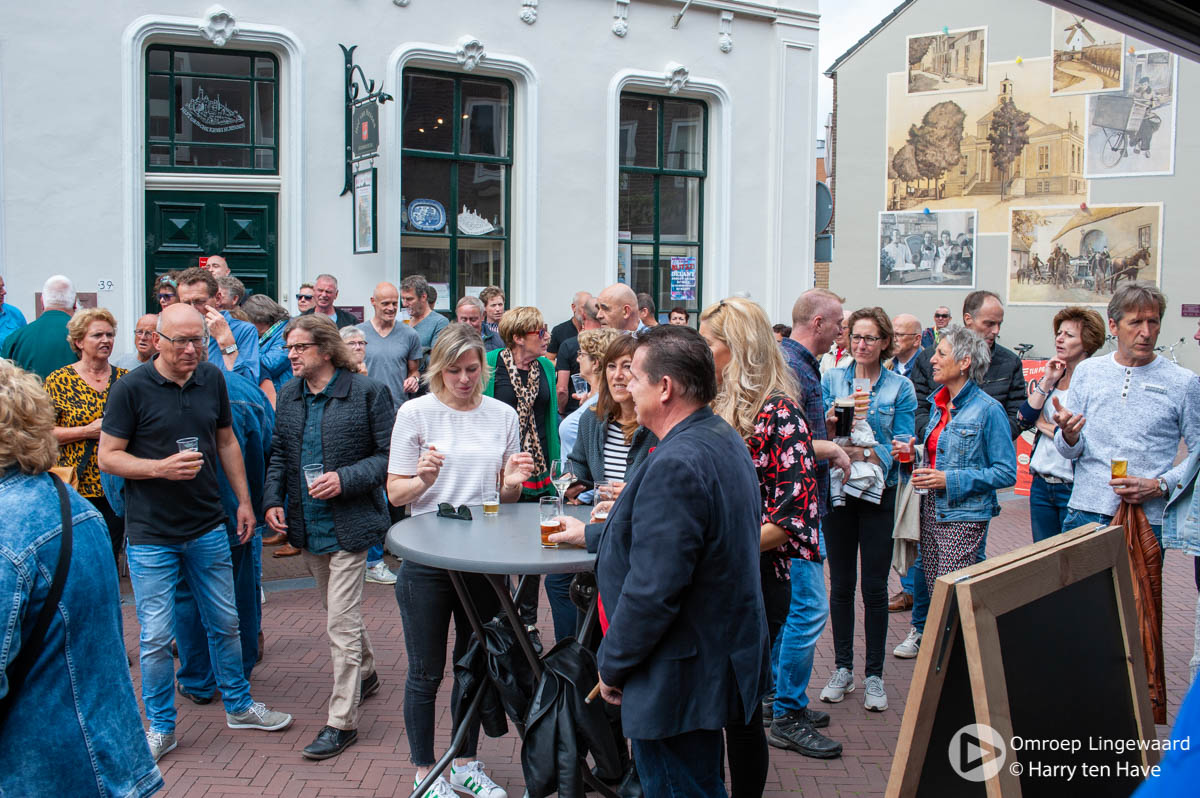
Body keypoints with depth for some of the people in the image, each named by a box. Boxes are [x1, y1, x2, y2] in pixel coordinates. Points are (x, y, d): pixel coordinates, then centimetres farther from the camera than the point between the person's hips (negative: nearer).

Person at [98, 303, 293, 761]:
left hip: (208, 527, 4)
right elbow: (108, 456, -8)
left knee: (225, 623, 14)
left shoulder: (212, 379, 2)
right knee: (156, 638, 3)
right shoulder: (131, 389, -11)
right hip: (151, 534, -4)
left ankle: (238, 706, 32)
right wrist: (161, 468, -24)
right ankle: (160, 727, 21)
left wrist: (244, 500, 10)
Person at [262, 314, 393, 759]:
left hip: (349, 525, -6)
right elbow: (279, 454, 16)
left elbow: (389, 455, -10)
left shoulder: (367, 392, -11)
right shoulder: (289, 396, 7)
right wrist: (272, 500, 1)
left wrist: (345, 479, -22)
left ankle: (342, 721, 3)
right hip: (308, 525, 7)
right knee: (340, 610, 21)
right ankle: (365, 674, 44)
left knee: (341, 622, -6)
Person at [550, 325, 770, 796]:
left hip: (681, 681, -10)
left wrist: (612, 666, -14)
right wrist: (593, 535, 29)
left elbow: (651, 590, -28)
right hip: (723, 661, 10)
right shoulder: (725, 439, 5)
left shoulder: (675, 465, -28)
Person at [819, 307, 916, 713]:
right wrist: (831, 420, -19)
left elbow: (901, 446, -7)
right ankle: (842, 668, 21)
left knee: (875, 585, 3)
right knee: (841, 583, 9)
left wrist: (864, 452, -22)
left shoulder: (900, 388, 1)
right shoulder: (831, 379, 6)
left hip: (878, 493, -1)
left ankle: (874, 675, 15)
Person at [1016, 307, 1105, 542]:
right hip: (1041, 484, 6)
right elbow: (1024, 419, -2)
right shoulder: (1053, 375, 10)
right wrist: (1047, 381, -8)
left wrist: (1044, 425, -4)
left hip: (1074, 488, -6)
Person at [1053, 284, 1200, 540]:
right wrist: (1069, 435, -15)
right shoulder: (1087, 371, 7)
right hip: (1085, 512, 2)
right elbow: (1070, 451, 7)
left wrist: (1159, 486, -12)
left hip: (1147, 520, -2)